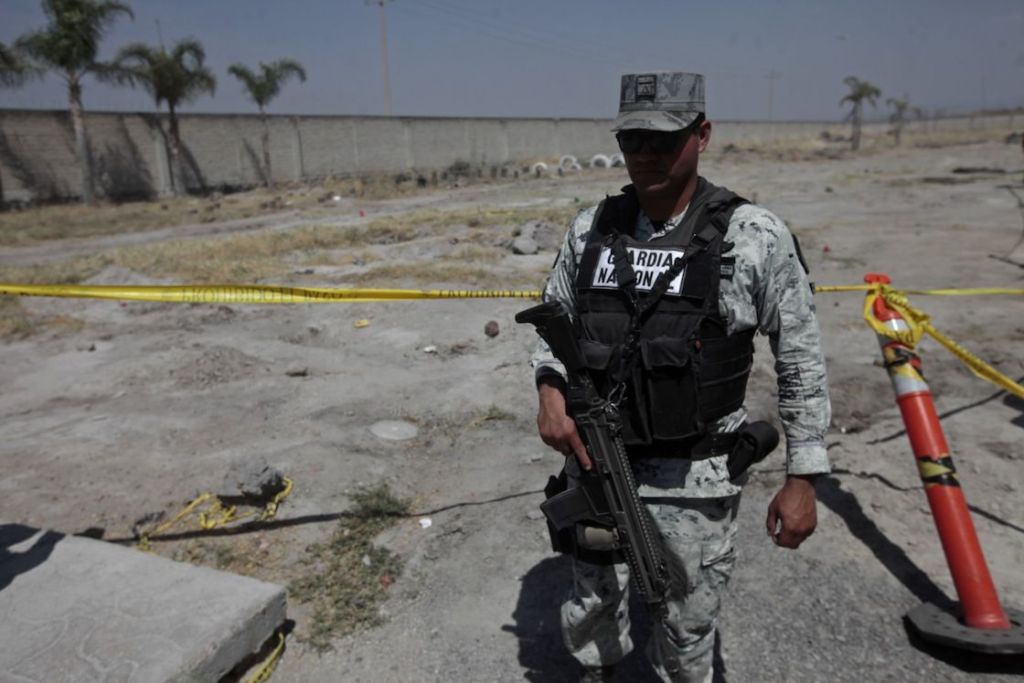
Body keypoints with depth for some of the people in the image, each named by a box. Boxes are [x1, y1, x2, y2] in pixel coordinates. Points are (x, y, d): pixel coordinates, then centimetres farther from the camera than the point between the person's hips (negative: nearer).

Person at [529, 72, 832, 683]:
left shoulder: (756, 237, -12)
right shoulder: (590, 228, -1)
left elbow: (802, 361, -5)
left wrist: (802, 478, -5)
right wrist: (551, 389, -8)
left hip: (695, 478, -3)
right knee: (588, 621, 21)